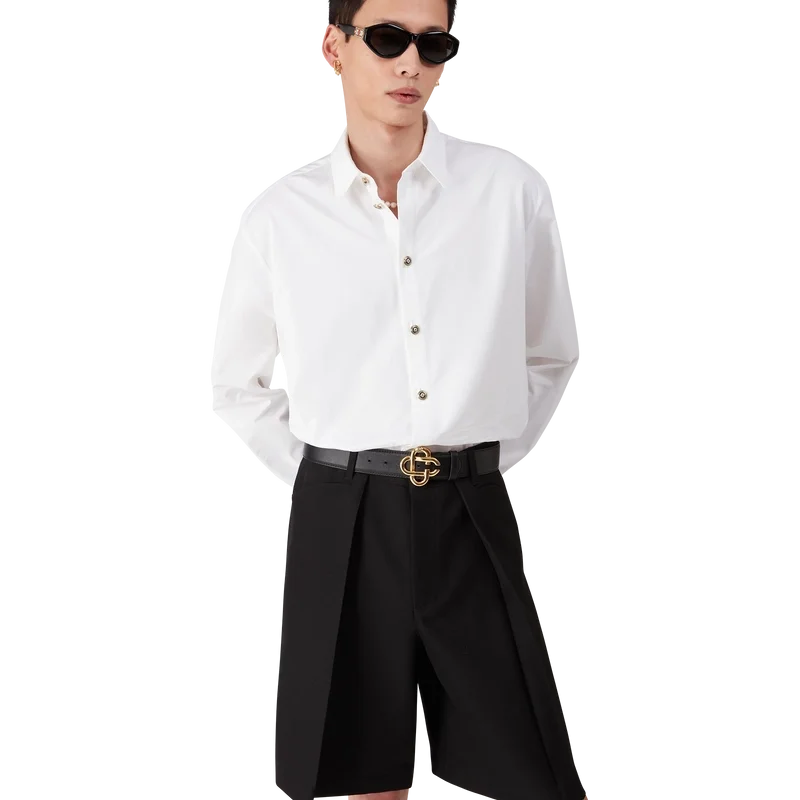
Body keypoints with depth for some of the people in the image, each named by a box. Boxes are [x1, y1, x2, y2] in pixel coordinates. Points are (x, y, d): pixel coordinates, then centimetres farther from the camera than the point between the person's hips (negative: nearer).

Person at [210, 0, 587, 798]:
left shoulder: (512, 191, 0)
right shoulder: (276, 216, 0)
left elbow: (550, 354, 13)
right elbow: (239, 387, 12)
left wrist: (488, 463, 7)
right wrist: (322, 482, 4)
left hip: (471, 517, 0)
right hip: (340, 522, 0)